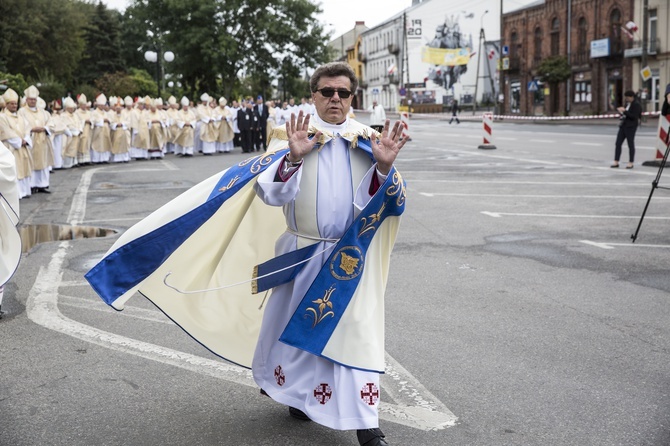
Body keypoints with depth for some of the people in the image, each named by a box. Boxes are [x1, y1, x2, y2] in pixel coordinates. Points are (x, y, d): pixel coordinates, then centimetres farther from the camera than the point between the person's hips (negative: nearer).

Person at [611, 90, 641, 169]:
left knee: (631, 144, 0)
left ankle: (631, 163, 7)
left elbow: (634, 116, -20)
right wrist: (621, 112, 6)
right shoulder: (627, 104, 15)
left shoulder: (636, 105, -11)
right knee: (618, 143, 4)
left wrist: (624, 111, -20)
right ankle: (616, 162, 7)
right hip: (623, 125, 8)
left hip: (630, 127, -8)